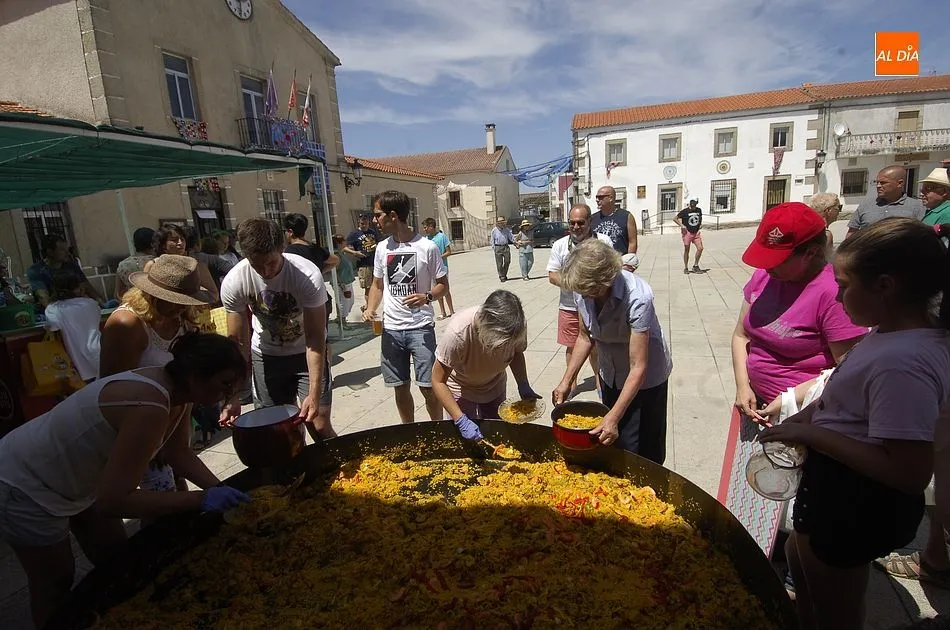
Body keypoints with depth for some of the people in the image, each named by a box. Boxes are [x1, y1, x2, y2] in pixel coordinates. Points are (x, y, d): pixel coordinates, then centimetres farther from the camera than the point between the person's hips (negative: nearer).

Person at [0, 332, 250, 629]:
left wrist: (219, 489, -12)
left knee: (117, 558, 18)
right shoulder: (149, 406, -41)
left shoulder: (173, 388, -13)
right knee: (57, 580, 12)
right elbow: (113, 502, -38)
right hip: (26, 486, -8)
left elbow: (178, 452, 0)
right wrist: (201, 499, -34)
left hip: (75, 475, 8)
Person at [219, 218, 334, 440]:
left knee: (319, 427, -7)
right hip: (266, 355, 2)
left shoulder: (309, 276, -29)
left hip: (306, 352, -2)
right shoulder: (233, 283, -21)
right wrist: (233, 396, -16)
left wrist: (314, 394, -33)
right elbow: (237, 341, -13)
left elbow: (315, 339, -27)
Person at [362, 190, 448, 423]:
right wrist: (370, 309, -3)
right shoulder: (382, 248, 5)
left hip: (420, 328, -4)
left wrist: (426, 297, -23)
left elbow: (442, 284, -2)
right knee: (400, 387, 13)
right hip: (391, 329, 5)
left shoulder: (427, 247, -9)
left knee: (428, 386, -1)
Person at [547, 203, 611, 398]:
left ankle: (599, 379, 34)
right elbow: (552, 275, 0)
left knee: (595, 346, 12)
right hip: (569, 307, 1)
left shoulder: (603, 241, -3)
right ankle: (571, 382, 30)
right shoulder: (560, 245, 0)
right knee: (572, 346, 12)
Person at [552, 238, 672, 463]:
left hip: (645, 378, -5)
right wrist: (566, 381, -6)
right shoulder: (582, 290, -17)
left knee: (640, 453, 1)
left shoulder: (637, 297, -34)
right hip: (611, 375, 6)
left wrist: (613, 417, -34)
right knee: (609, 442, 18)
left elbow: (638, 368, -31)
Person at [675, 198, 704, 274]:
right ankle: (686, 268, 14)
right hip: (687, 232, -4)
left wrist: (700, 224, 10)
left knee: (700, 248, -7)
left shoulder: (699, 210, 7)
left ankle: (695, 266, 8)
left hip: (696, 232, 4)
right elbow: (675, 219, -4)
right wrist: (681, 225, -15)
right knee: (686, 250, 2)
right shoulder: (685, 211, -9)